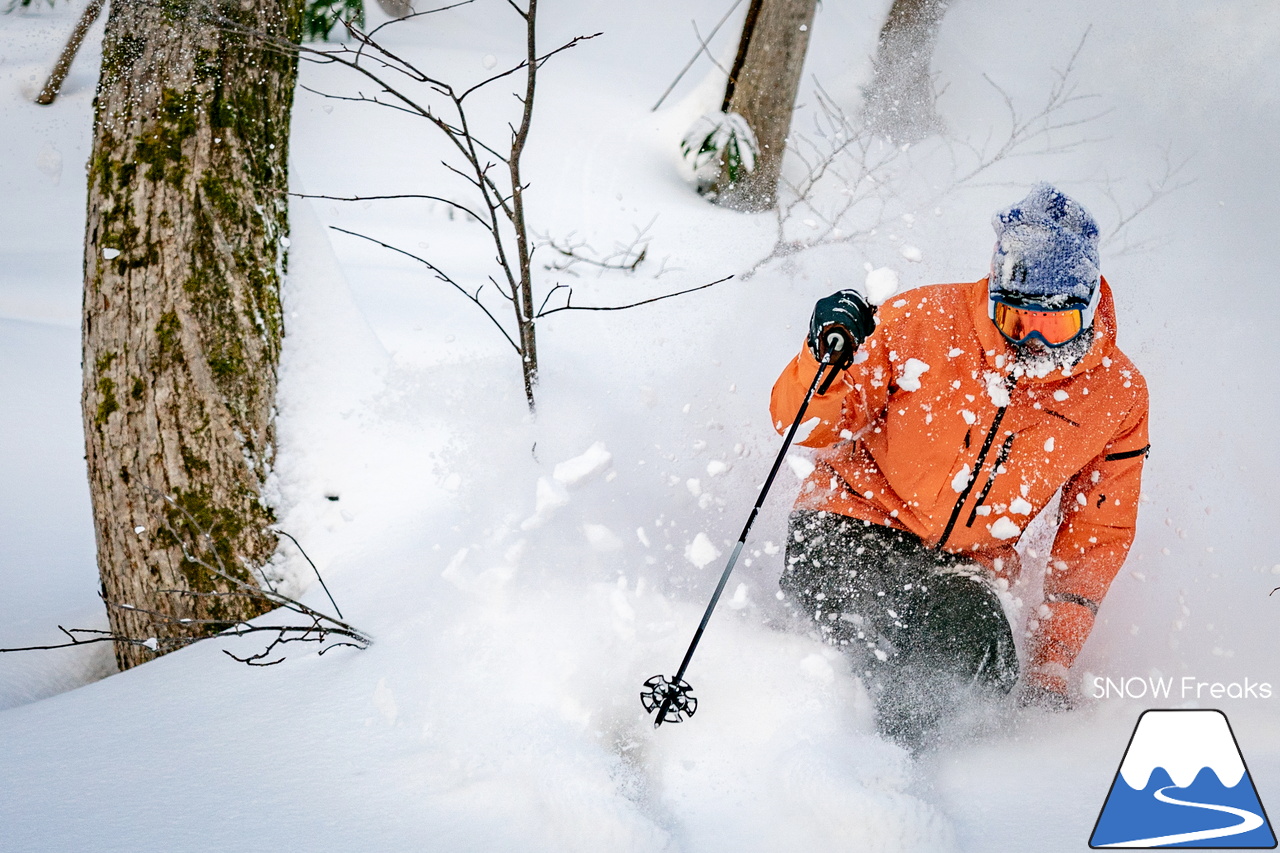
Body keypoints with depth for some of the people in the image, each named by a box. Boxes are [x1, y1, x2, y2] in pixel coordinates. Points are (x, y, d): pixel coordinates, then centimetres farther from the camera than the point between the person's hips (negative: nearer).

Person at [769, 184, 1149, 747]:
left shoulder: (1118, 397, -3)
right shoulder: (924, 322, -11)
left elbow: (1098, 532, 8)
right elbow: (809, 427, -3)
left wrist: (1051, 663, 2)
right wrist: (827, 360, -26)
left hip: (962, 570, 3)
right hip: (849, 530, -3)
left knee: (991, 666, -29)